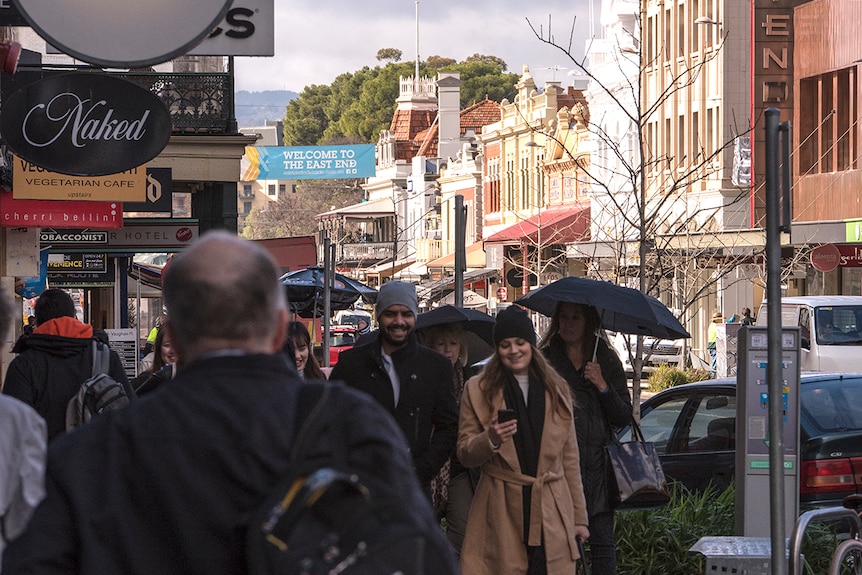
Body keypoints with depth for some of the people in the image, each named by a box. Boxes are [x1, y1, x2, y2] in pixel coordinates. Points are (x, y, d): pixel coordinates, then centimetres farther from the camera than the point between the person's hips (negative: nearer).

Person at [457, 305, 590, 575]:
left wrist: (579, 516, 12)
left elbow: (569, 458, 15)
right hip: (501, 511, -2)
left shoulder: (556, 389, 13)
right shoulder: (478, 390, 6)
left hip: (551, 512, 2)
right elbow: (464, 454, 6)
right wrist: (490, 440, -16)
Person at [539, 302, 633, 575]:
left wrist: (602, 386, -6)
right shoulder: (545, 360, 8)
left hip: (598, 463, 1)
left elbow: (624, 417, 6)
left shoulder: (607, 361, 10)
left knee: (602, 542, -3)